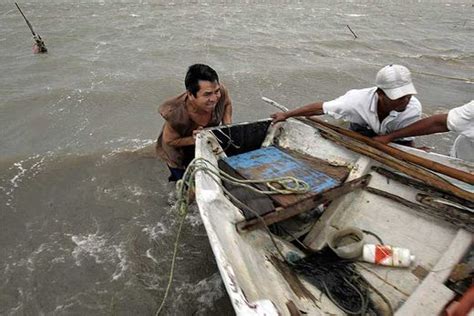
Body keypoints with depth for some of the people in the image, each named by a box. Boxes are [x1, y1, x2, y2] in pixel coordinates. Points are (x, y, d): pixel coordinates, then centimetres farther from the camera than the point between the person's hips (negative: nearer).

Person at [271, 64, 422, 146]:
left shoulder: (413, 108, -37)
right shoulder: (359, 99, -40)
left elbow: (406, 142, -22)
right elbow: (320, 107, -32)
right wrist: (286, 115, -27)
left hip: (394, 140, 1)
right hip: (361, 131, -1)